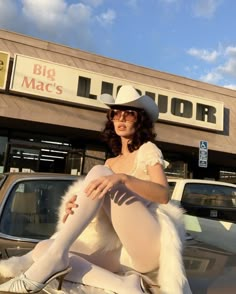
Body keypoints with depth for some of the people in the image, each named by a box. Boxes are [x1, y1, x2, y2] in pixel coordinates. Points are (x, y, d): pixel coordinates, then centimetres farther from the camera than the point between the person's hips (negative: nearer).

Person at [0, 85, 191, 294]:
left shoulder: (147, 150, 5)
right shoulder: (110, 164, 23)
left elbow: (163, 195, -13)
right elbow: (98, 208, 15)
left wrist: (123, 178, -30)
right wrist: (76, 209, -8)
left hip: (151, 247, -6)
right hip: (123, 251, 6)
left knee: (98, 172, -22)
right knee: (42, 249, -14)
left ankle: (54, 257, -27)